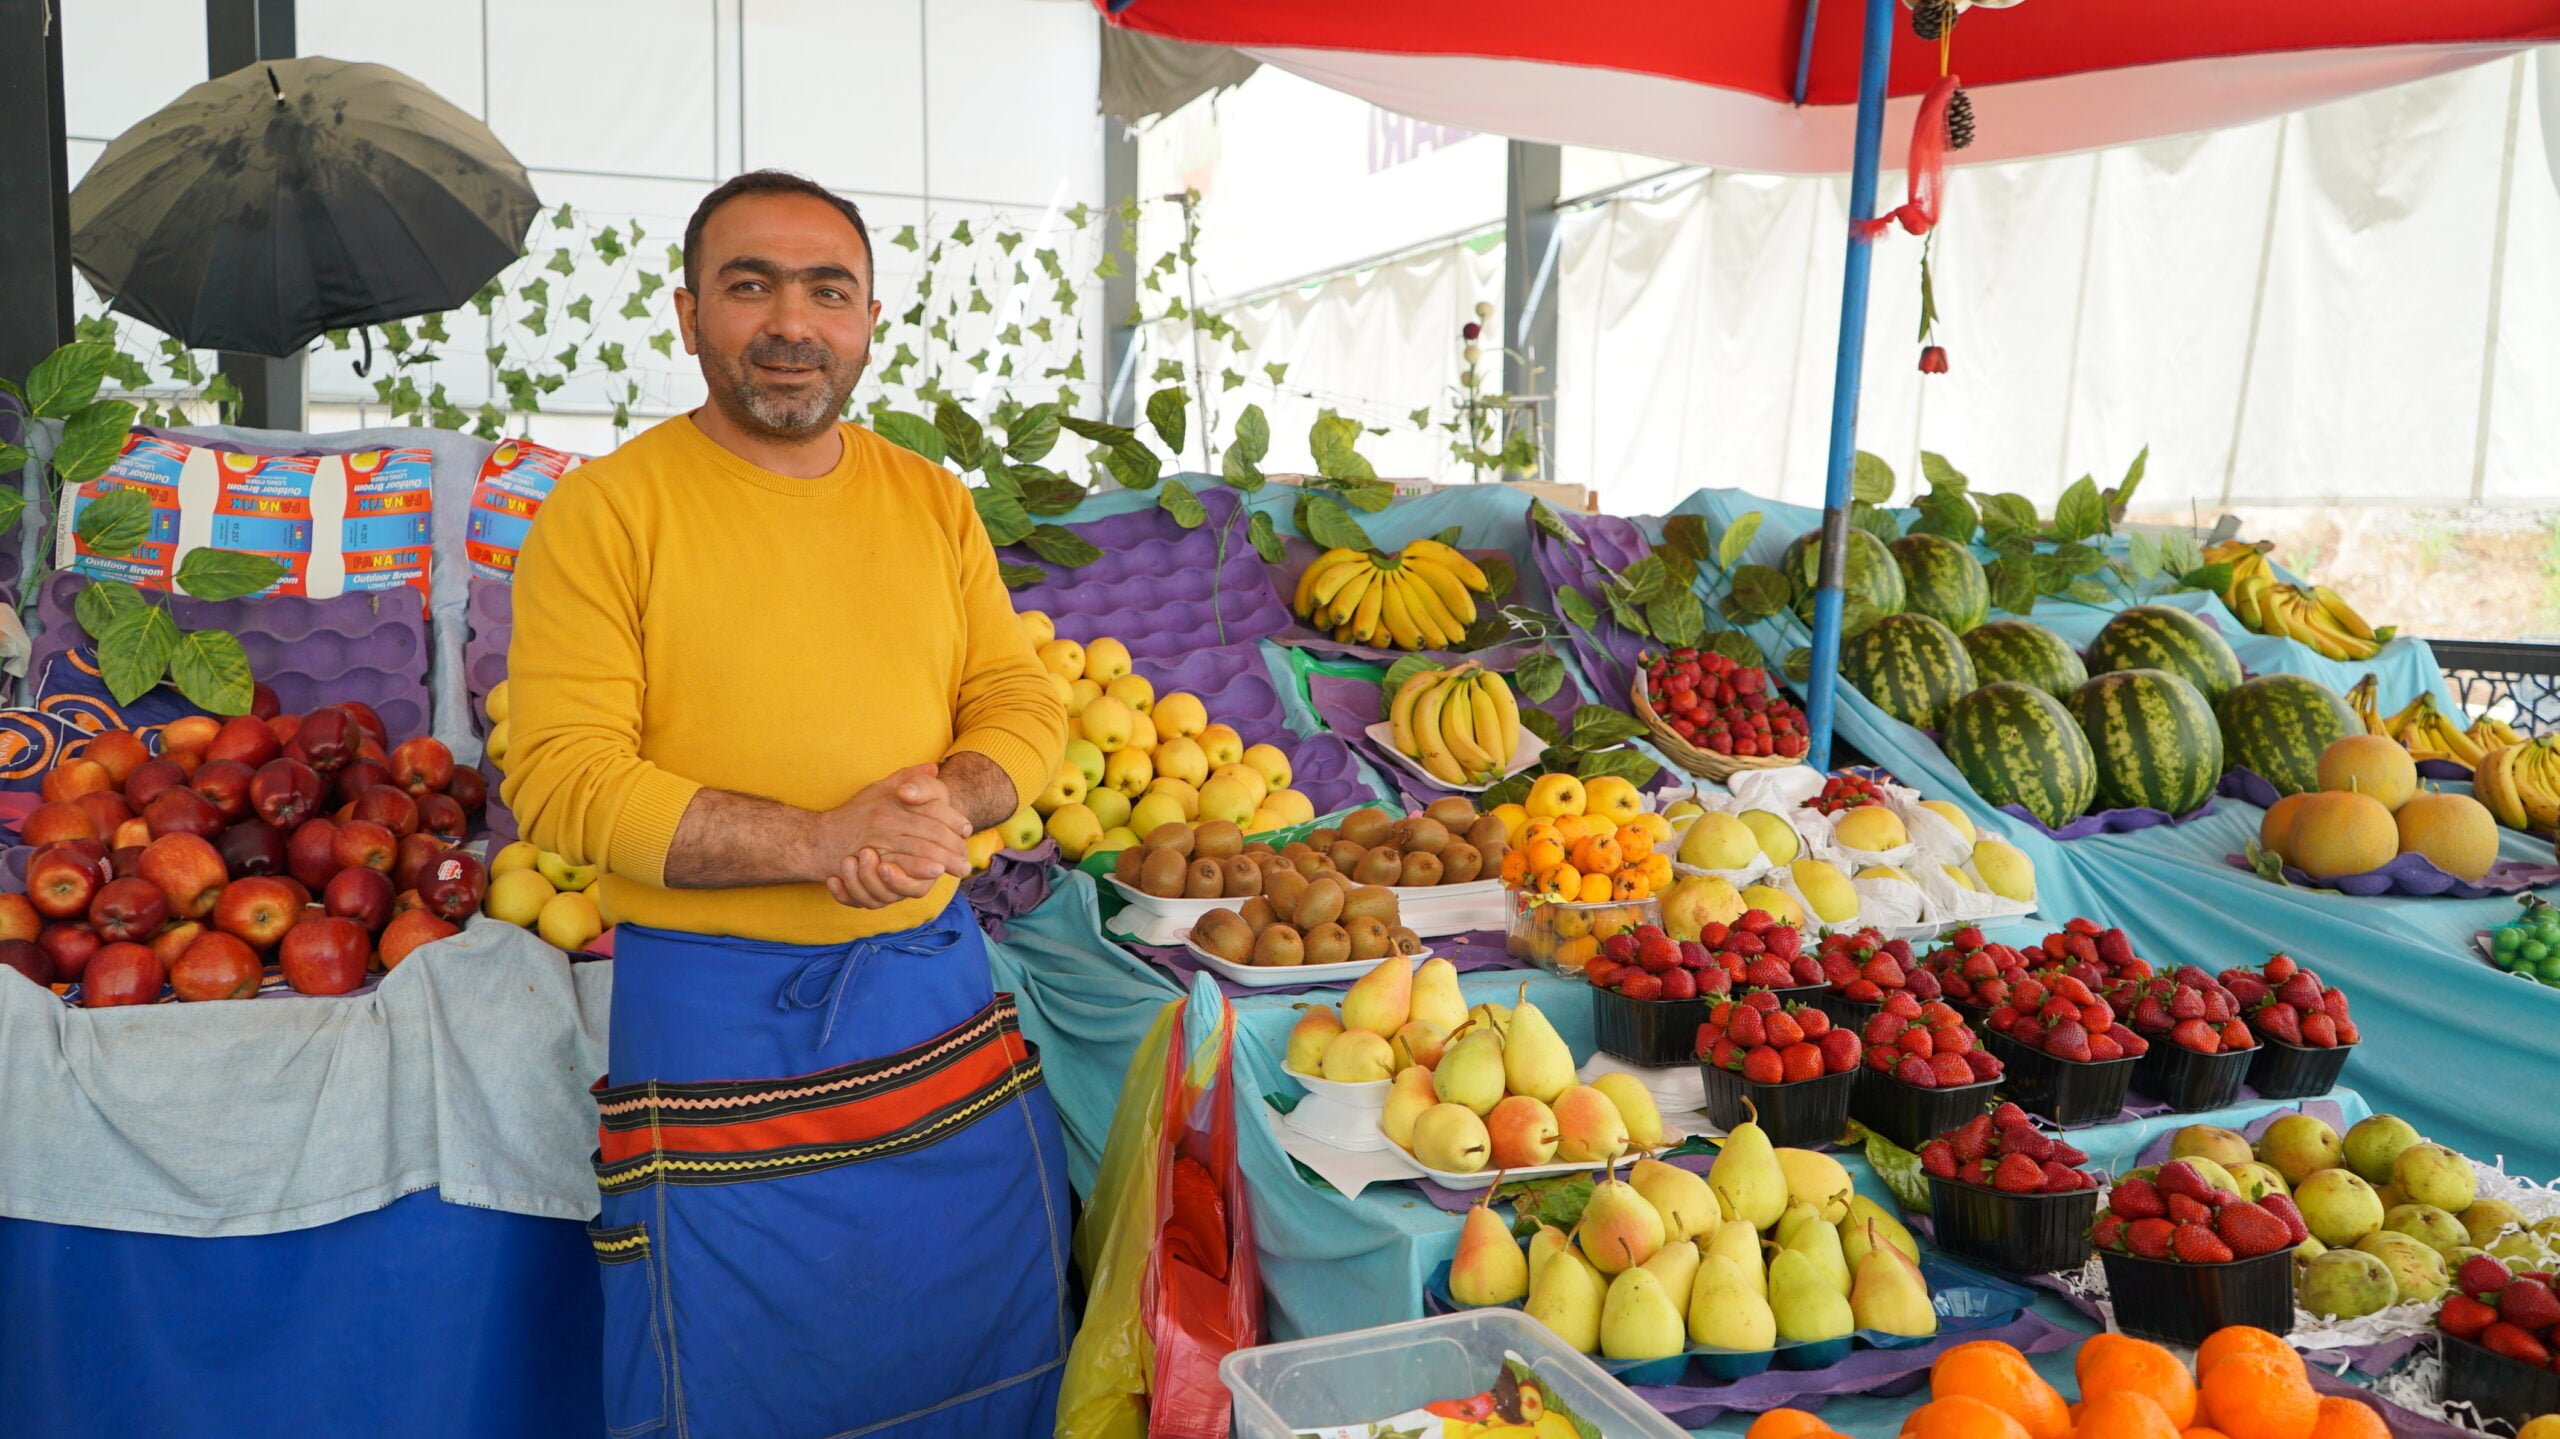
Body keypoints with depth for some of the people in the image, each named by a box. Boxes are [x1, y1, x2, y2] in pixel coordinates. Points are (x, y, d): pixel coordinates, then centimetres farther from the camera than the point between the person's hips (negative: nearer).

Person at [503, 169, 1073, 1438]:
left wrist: (949, 798, -16)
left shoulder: (932, 501, 7)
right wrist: (818, 841, -23)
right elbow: (559, 780, -15)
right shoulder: (606, 508, -8)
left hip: (935, 993, 4)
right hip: (712, 1014, -4)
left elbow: (1024, 706, 7)